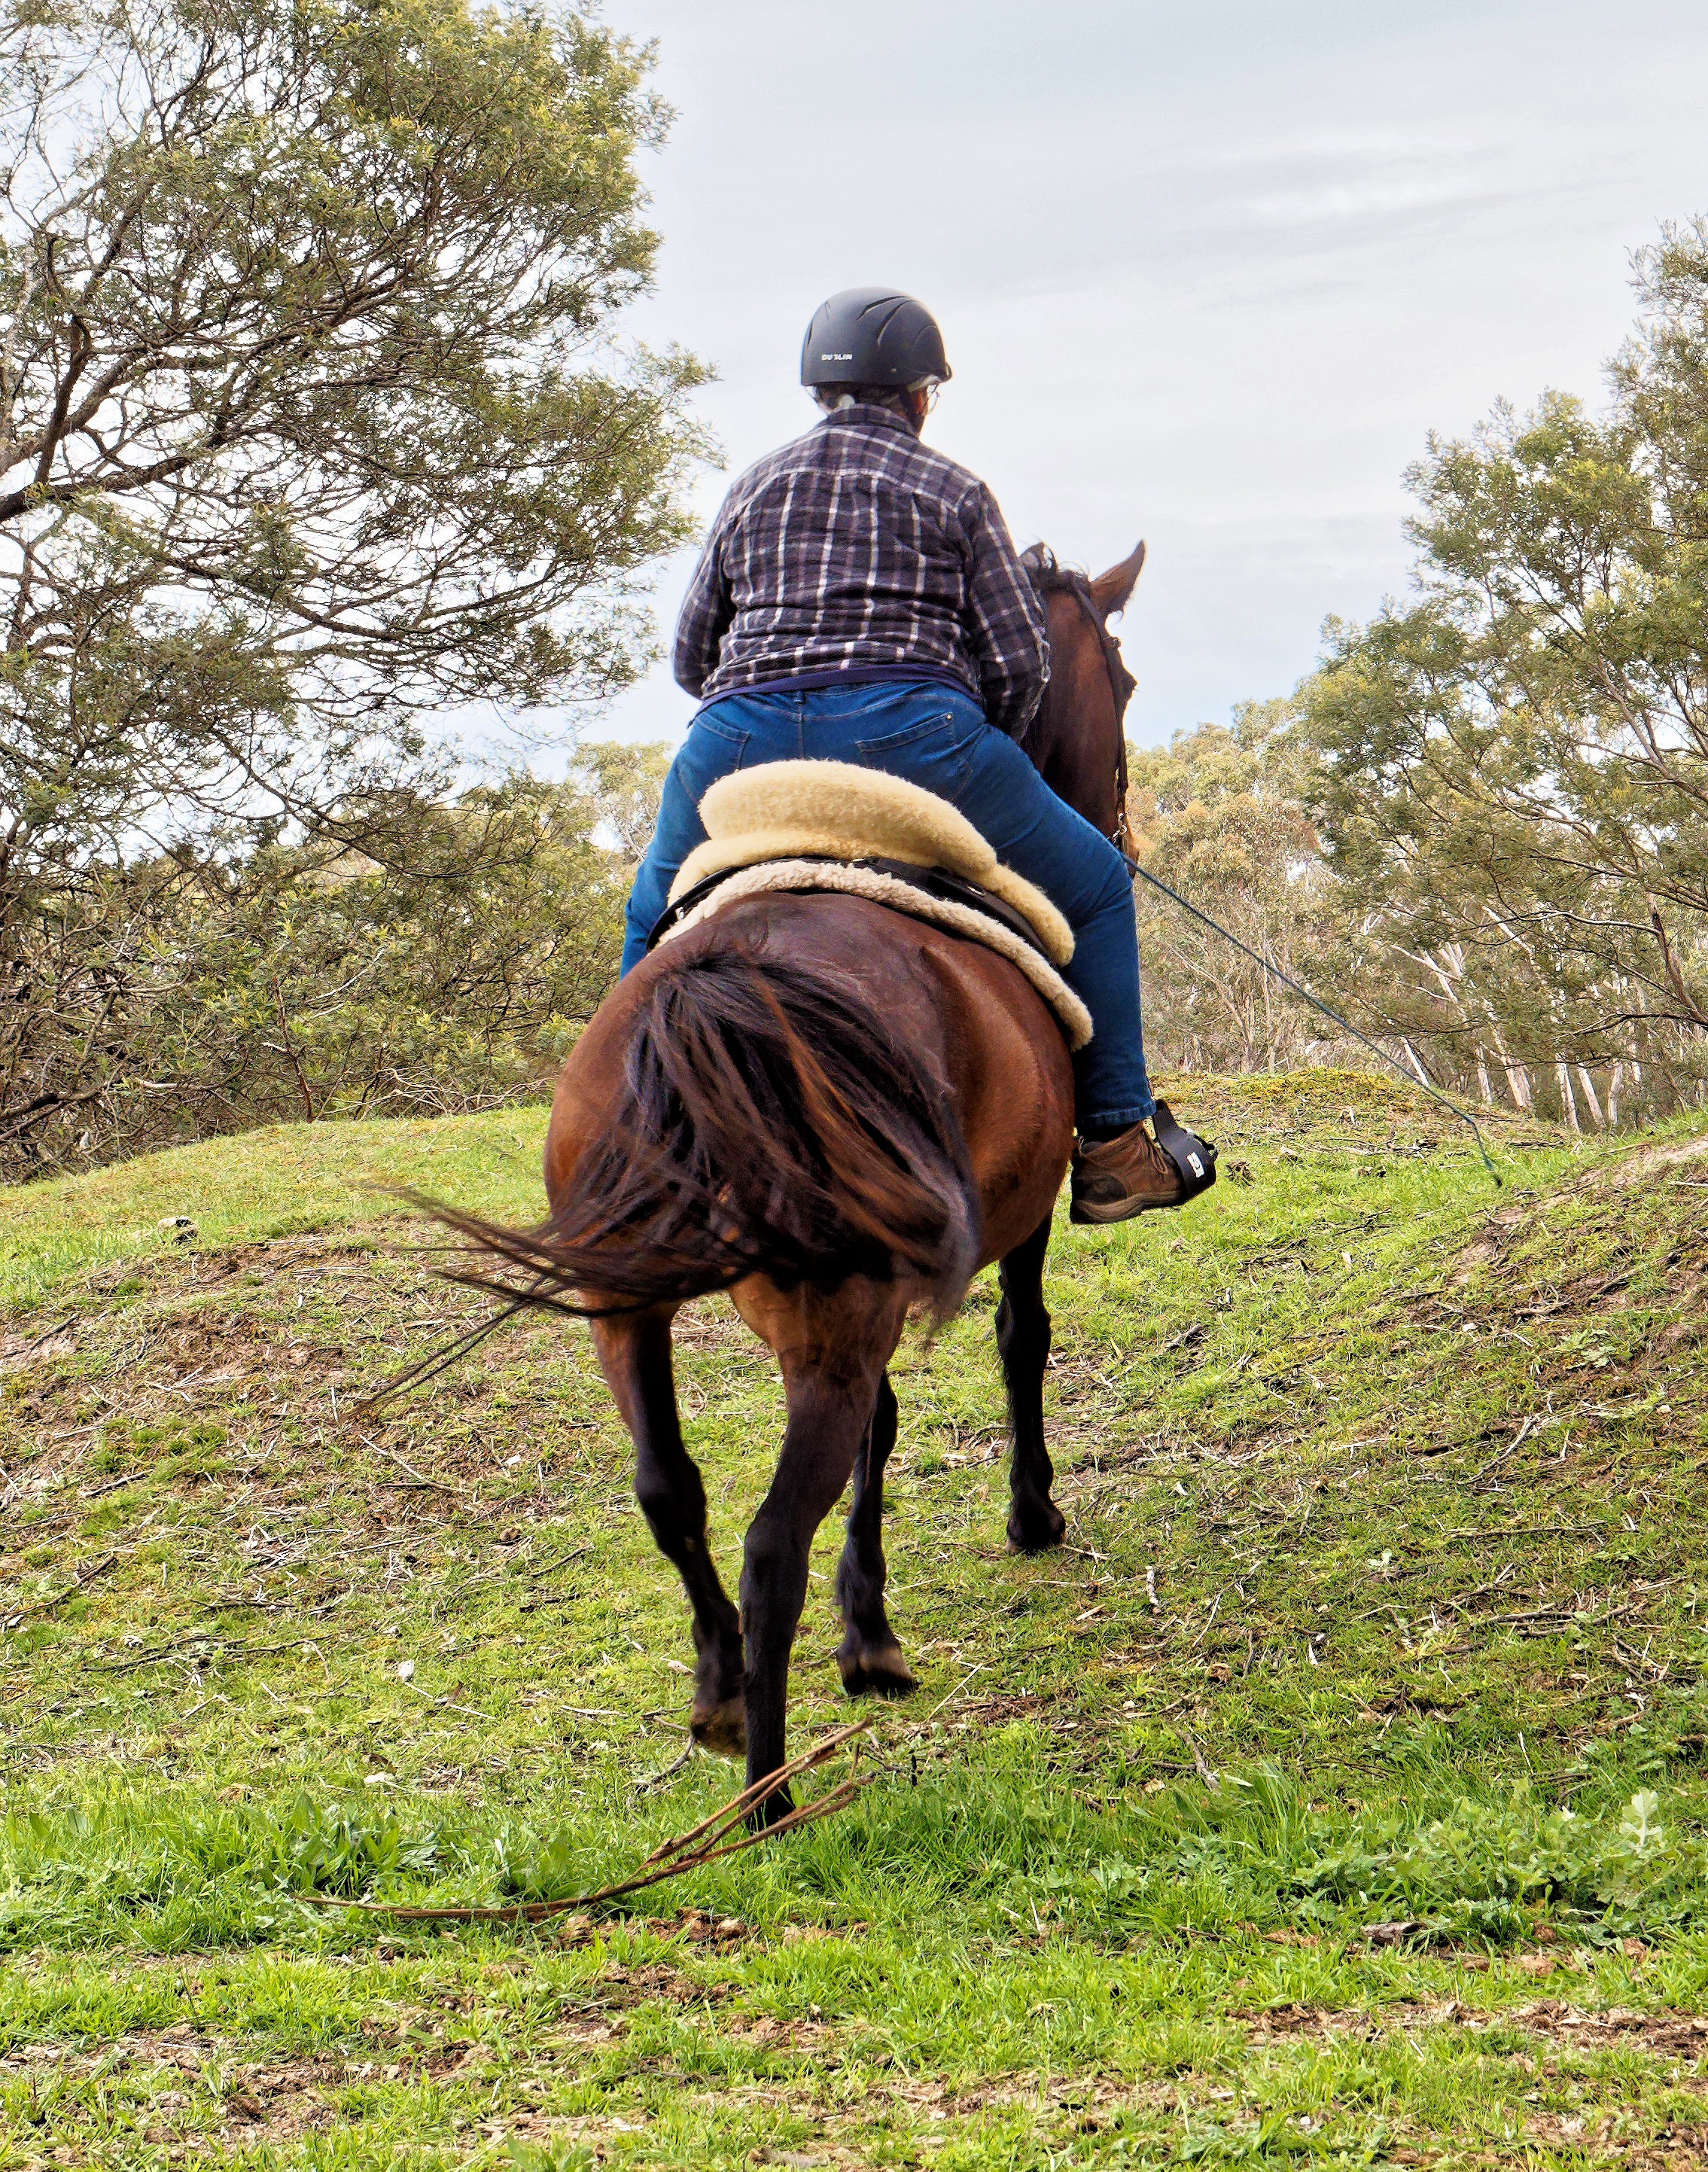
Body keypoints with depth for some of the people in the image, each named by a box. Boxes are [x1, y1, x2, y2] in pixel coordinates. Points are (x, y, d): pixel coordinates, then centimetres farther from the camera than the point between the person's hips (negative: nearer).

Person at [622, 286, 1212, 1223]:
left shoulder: (753, 487, 23)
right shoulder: (953, 490, 14)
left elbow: (690, 656, 24)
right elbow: (1019, 661, 6)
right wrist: (981, 760, 23)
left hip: (740, 738, 3)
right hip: (912, 730, -3)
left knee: (657, 916, 32)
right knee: (1094, 888, 16)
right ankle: (1114, 1149, 11)